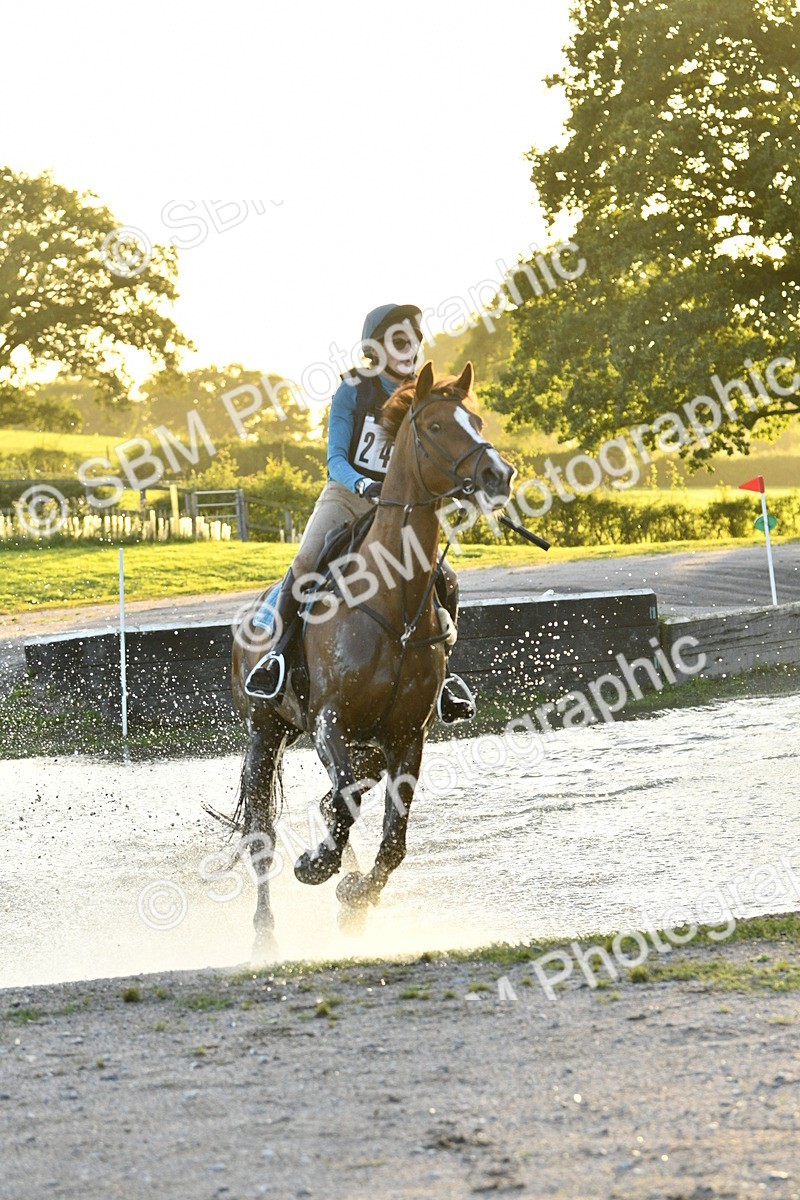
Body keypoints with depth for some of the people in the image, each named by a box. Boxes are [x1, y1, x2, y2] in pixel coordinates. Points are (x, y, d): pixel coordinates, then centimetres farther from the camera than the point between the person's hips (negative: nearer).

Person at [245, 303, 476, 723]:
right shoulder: (354, 391, -4)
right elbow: (336, 459, -10)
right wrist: (363, 484, -30)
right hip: (345, 496, -3)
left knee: (445, 580, -15)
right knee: (306, 562, -31)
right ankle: (278, 649, -14)